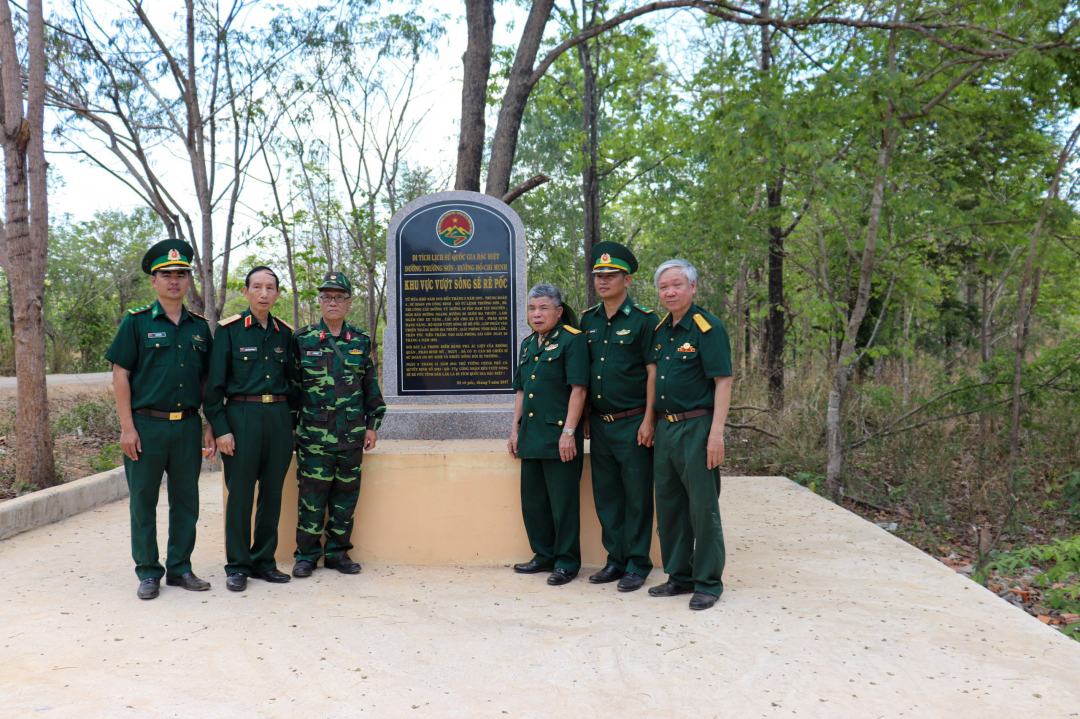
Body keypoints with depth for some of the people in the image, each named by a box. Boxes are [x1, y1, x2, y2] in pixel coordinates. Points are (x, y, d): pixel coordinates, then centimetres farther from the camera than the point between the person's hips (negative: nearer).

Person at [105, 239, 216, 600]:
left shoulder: (200, 327, 11)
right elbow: (120, 374, -3)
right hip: (147, 424, -3)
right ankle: (148, 572, 16)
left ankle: (180, 567, 21)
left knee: (186, 499, 9)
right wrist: (127, 427, -9)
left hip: (188, 425, 3)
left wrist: (210, 426, 8)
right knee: (144, 500, 4)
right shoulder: (136, 322, 0)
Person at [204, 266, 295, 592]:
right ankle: (237, 566, 12)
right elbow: (214, 384, -3)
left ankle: (263, 561, 20)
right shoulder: (229, 330, -2)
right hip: (242, 416, -4)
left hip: (279, 416, 4)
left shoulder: (285, 333, 10)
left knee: (273, 491, 8)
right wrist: (220, 428, -10)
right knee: (240, 492, 0)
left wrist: (291, 425, 12)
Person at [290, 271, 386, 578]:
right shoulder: (302, 340, 3)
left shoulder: (361, 342, 9)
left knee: (346, 495, 7)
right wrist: (290, 426, 3)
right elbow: (292, 386, 6)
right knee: (312, 495, 0)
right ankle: (307, 555, 13)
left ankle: (338, 552, 20)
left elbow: (371, 387, 14)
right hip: (313, 434, -2)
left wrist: (372, 425, 10)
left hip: (352, 435, 2)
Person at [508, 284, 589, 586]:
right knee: (532, 500, 13)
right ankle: (544, 555, 27)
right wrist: (515, 429, 16)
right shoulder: (528, 344, 17)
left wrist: (568, 432, -17)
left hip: (559, 435, -8)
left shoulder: (572, 340, -6)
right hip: (531, 436, 8)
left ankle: (567, 562, 11)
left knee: (563, 501, -1)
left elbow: (578, 389, -12)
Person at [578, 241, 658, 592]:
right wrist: (585, 417, 12)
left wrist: (648, 421, -14)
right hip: (599, 424, 6)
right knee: (606, 494, 11)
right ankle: (616, 560, 23)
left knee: (637, 495, 1)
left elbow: (653, 373, -9)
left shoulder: (643, 319, -7)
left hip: (632, 423, -6)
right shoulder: (588, 320, 10)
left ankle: (637, 565, 12)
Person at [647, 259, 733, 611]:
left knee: (702, 506, -1)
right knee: (669, 504, 12)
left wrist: (716, 433, -20)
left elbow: (723, 382, -14)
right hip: (665, 427, 8)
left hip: (696, 427, -7)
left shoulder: (707, 327, -10)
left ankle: (708, 583, 11)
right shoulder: (660, 330, 13)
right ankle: (680, 576, 25)